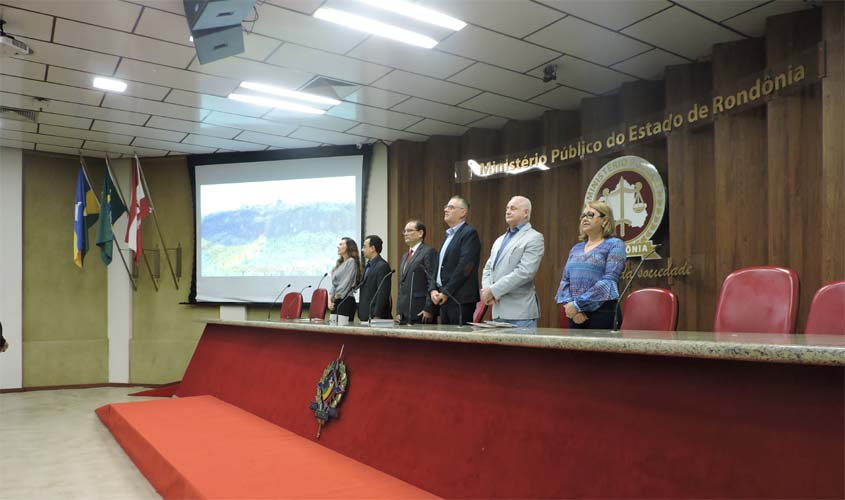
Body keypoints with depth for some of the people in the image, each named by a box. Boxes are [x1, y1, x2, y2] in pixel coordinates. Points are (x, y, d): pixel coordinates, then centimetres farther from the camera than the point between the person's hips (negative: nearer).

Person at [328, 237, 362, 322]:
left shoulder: (351, 261, -5)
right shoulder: (340, 262, 18)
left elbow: (346, 283, -11)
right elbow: (334, 283, 15)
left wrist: (336, 297, -8)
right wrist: (330, 299, 4)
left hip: (346, 300, -7)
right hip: (336, 301, 8)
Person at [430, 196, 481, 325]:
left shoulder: (469, 233, -7)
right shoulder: (448, 235, 20)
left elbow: (464, 266, -17)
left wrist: (446, 292, -15)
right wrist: (433, 290, 3)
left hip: (461, 300, -8)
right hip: (444, 300, 8)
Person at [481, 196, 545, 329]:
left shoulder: (534, 238, -4)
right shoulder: (500, 240, 21)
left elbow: (524, 272, -16)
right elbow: (487, 268, 19)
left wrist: (493, 290, -15)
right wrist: (486, 290, -3)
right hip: (498, 310, 7)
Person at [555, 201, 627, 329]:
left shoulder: (614, 245, -1)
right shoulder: (576, 248, 16)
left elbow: (609, 281, -12)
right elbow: (565, 281, 11)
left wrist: (578, 304, -16)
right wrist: (569, 304, -8)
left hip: (603, 314, -5)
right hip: (575, 315, 5)